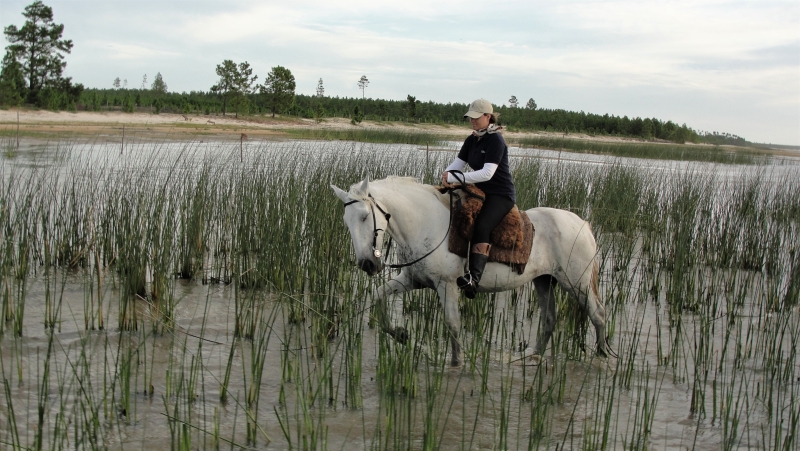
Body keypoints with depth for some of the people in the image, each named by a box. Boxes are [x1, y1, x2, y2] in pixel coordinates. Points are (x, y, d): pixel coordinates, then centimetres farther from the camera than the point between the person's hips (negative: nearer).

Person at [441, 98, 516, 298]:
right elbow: (457, 164, 8)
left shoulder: (496, 141, -15)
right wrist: (447, 174, -16)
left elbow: (487, 173, -25)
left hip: (501, 195, -10)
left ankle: (474, 278, -46)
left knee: (480, 226, -32)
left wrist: (456, 178, -27)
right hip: (481, 193, 10)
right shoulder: (471, 140, 11)